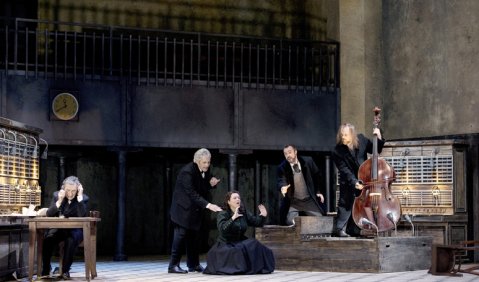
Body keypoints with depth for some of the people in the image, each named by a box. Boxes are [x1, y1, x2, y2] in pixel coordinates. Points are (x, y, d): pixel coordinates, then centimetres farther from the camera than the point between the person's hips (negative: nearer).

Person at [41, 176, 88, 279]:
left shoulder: (83, 198, -7)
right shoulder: (57, 195, 0)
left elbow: (82, 216, -23)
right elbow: (49, 214, -8)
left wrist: (79, 197, -25)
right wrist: (59, 201, -20)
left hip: (75, 229, -2)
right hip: (59, 228, 2)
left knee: (71, 240, -37)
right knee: (48, 239, -30)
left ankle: (65, 270, -23)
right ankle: (46, 269, -13)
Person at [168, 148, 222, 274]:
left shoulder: (205, 171, -1)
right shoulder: (187, 171, -24)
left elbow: (204, 188, 11)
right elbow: (192, 193, -29)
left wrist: (211, 184, -13)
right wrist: (208, 205, -36)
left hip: (195, 208, 7)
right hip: (183, 207, -7)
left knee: (194, 235, 8)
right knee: (181, 234, -9)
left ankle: (193, 264, 15)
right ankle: (173, 265, -5)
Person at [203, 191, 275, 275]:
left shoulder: (244, 213, 7)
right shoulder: (222, 215, -10)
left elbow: (256, 222, 6)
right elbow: (222, 229, -28)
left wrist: (263, 216, -15)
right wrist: (233, 218, -39)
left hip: (240, 243, 5)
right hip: (226, 245, -5)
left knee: (254, 245, -21)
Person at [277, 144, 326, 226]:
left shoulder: (308, 161, -4)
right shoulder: (282, 167, -10)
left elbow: (317, 176, 10)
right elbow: (281, 181, -23)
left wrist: (318, 191, 7)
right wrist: (283, 187, -47)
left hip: (310, 200, 2)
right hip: (293, 202, -2)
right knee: (290, 222, -21)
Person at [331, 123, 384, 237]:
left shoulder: (361, 139, -6)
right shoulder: (337, 152, -18)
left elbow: (376, 151, 5)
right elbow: (345, 170, -19)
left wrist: (379, 138, -11)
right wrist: (354, 182, -29)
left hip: (363, 180, 4)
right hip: (348, 182, -4)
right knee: (346, 203, -8)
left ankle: (353, 230, 15)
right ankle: (339, 229, -1)